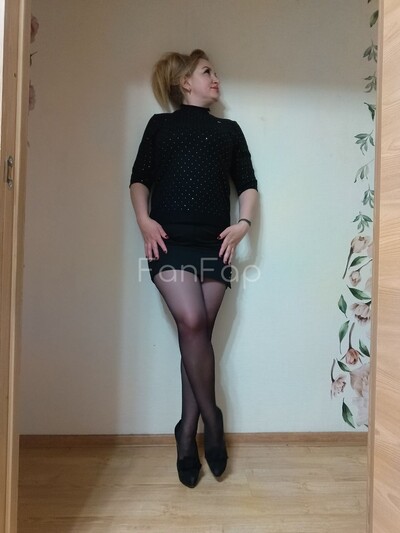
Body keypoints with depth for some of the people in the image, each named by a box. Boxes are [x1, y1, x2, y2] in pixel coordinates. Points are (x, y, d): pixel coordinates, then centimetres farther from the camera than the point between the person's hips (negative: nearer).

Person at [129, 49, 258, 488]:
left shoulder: (229, 130, 21)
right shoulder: (160, 125, 16)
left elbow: (247, 184, 17)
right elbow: (139, 179, 11)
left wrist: (244, 224, -1)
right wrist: (145, 221, -6)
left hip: (214, 244, 2)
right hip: (170, 241, -2)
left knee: (198, 333, -1)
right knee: (192, 323, -17)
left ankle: (187, 434, 11)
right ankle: (211, 419, 4)